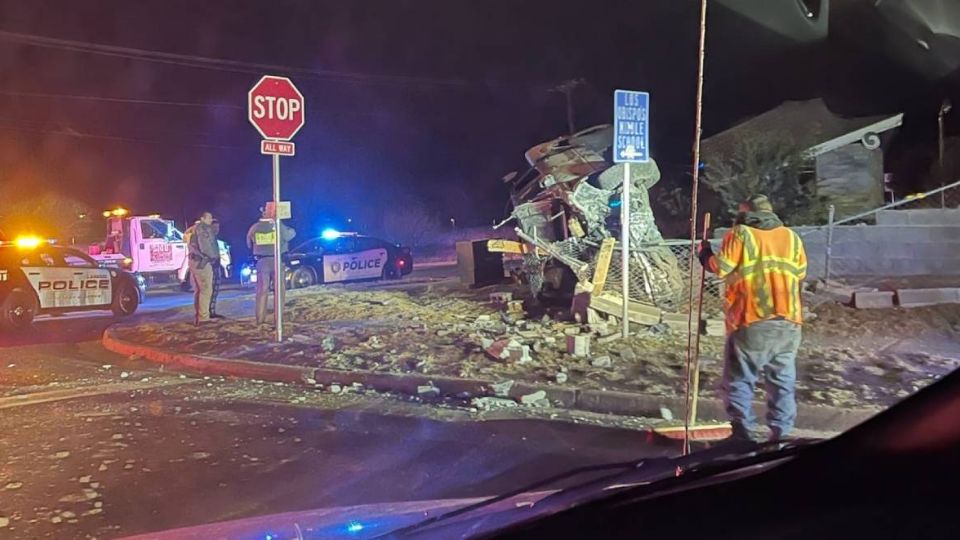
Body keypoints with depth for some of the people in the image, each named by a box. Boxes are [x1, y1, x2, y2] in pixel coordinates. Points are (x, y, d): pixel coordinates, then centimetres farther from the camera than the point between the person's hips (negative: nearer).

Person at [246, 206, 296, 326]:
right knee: (279, 290, 5)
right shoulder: (279, 227, -8)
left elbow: (249, 245, 12)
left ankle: (260, 318, 6)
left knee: (262, 290, 8)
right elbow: (292, 233, 9)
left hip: (261, 261, 2)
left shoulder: (254, 228, 0)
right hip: (276, 261, -2)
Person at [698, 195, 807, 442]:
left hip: (751, 322, -4)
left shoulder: (740, 234, -2)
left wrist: (705, 255, 10)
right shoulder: (791, 237, 11)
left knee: (739, 379, 4)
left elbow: (720, 268, -7)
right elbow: (801, 273, 17)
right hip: (788, 322, 5)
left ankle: (745, 433, 0)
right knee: (783, 380, 11)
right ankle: (781, 434, 13)